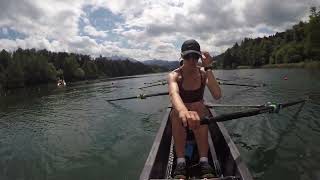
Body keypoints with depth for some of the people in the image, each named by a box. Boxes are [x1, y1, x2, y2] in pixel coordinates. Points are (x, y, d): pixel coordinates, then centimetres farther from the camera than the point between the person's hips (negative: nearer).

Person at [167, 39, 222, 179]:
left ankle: (204, 161, -32)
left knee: (198, 107, -33)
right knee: (176, 112, -35)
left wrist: (208, 68, -29)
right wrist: (183, 110, -62)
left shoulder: (203, 73, -8)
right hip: (178, 118, -1)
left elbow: (217, 95, -25)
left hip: (200, 114, 1)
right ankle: (180, 162, -32)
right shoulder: (174, 75, -15)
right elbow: (173, 93, -40)